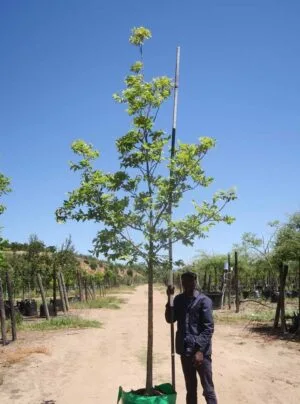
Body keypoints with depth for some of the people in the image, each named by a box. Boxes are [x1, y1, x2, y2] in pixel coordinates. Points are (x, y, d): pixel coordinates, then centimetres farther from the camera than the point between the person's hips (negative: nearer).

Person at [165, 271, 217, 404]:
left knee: (208, 389, 3)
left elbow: (208, 328, -12)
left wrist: (200, 350, -19)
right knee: (190, 388, 17)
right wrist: (170, 300, -7)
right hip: (185, 350, 5)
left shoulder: (204, 301, -10)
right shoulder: (179, 299, 6)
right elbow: (170, 319, 4)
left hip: (201, 351, -5)